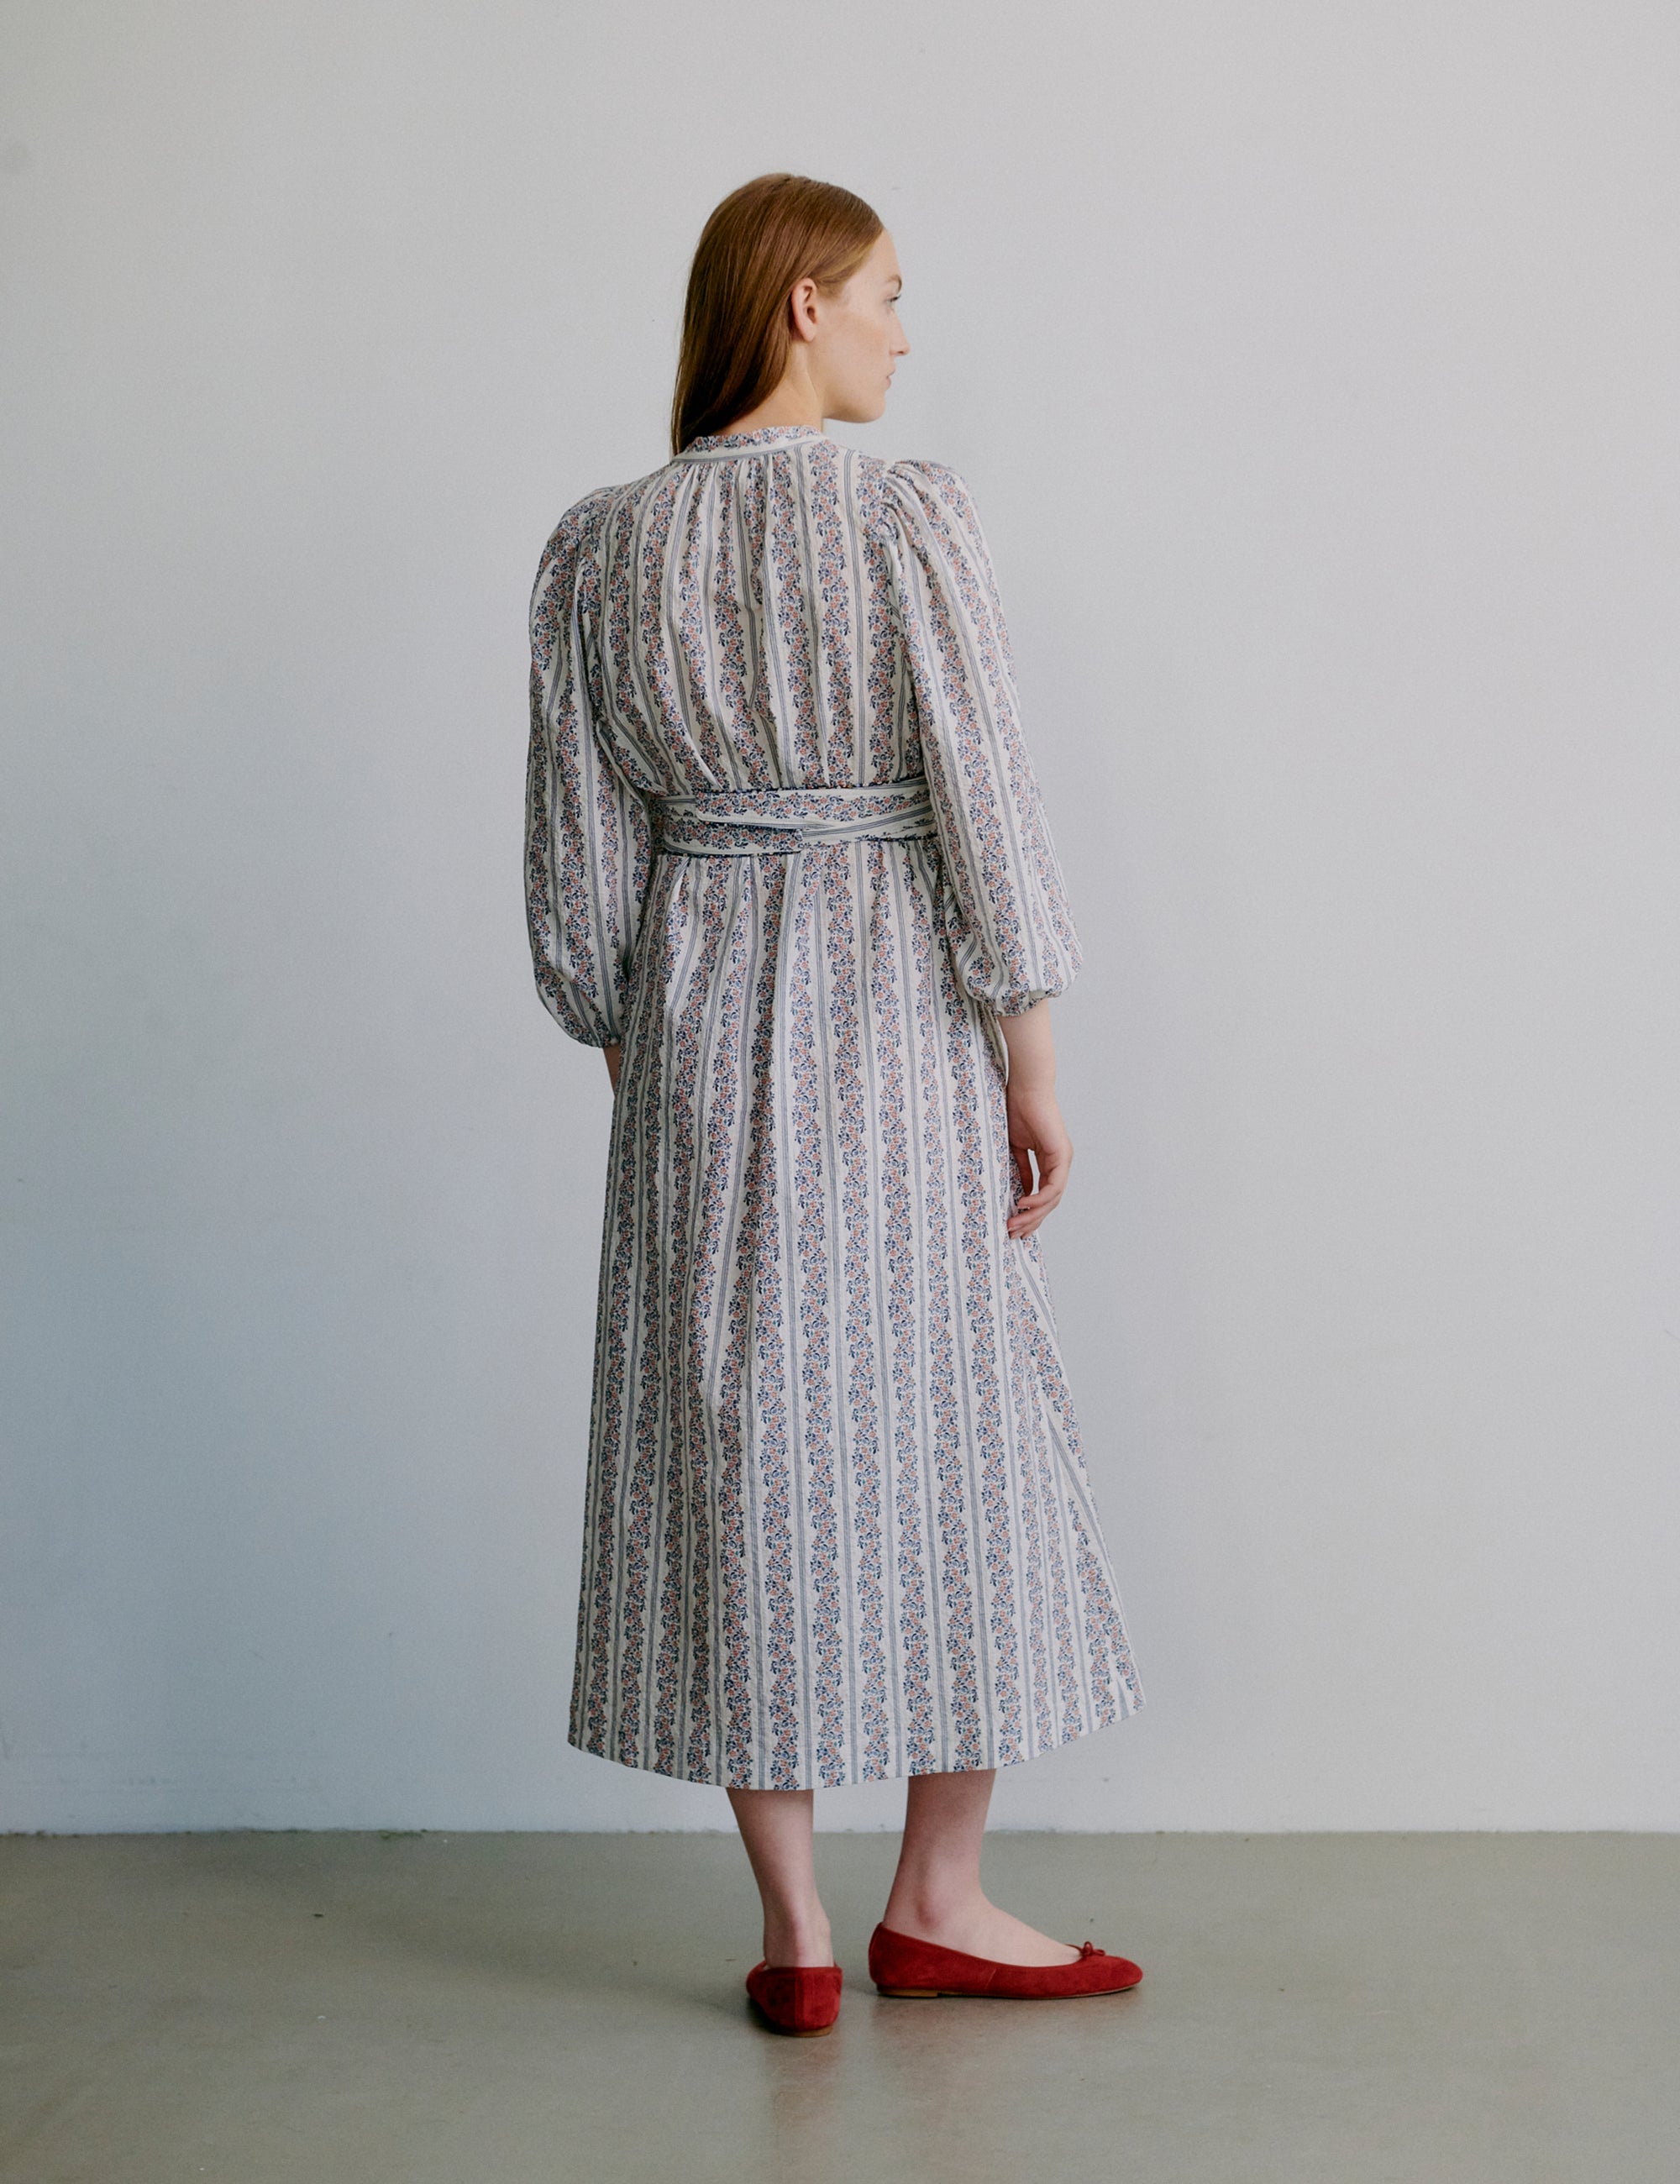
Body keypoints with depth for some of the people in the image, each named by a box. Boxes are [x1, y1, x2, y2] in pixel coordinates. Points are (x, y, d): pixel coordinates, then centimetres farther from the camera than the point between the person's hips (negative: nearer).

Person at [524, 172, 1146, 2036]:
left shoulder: (598, 548, 3)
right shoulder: (912, 515, -9)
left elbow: (581, 853, 4)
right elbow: (983, 801, -12)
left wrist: (630, 1062, 15)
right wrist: (1032, 1064, -5)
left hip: (700, 1028, 4)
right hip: (899, 1012, -3)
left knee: (737, 1443, 7)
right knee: (954, 1425, 9)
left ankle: (792, 1933, 14)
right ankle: (940, 1902, 18)